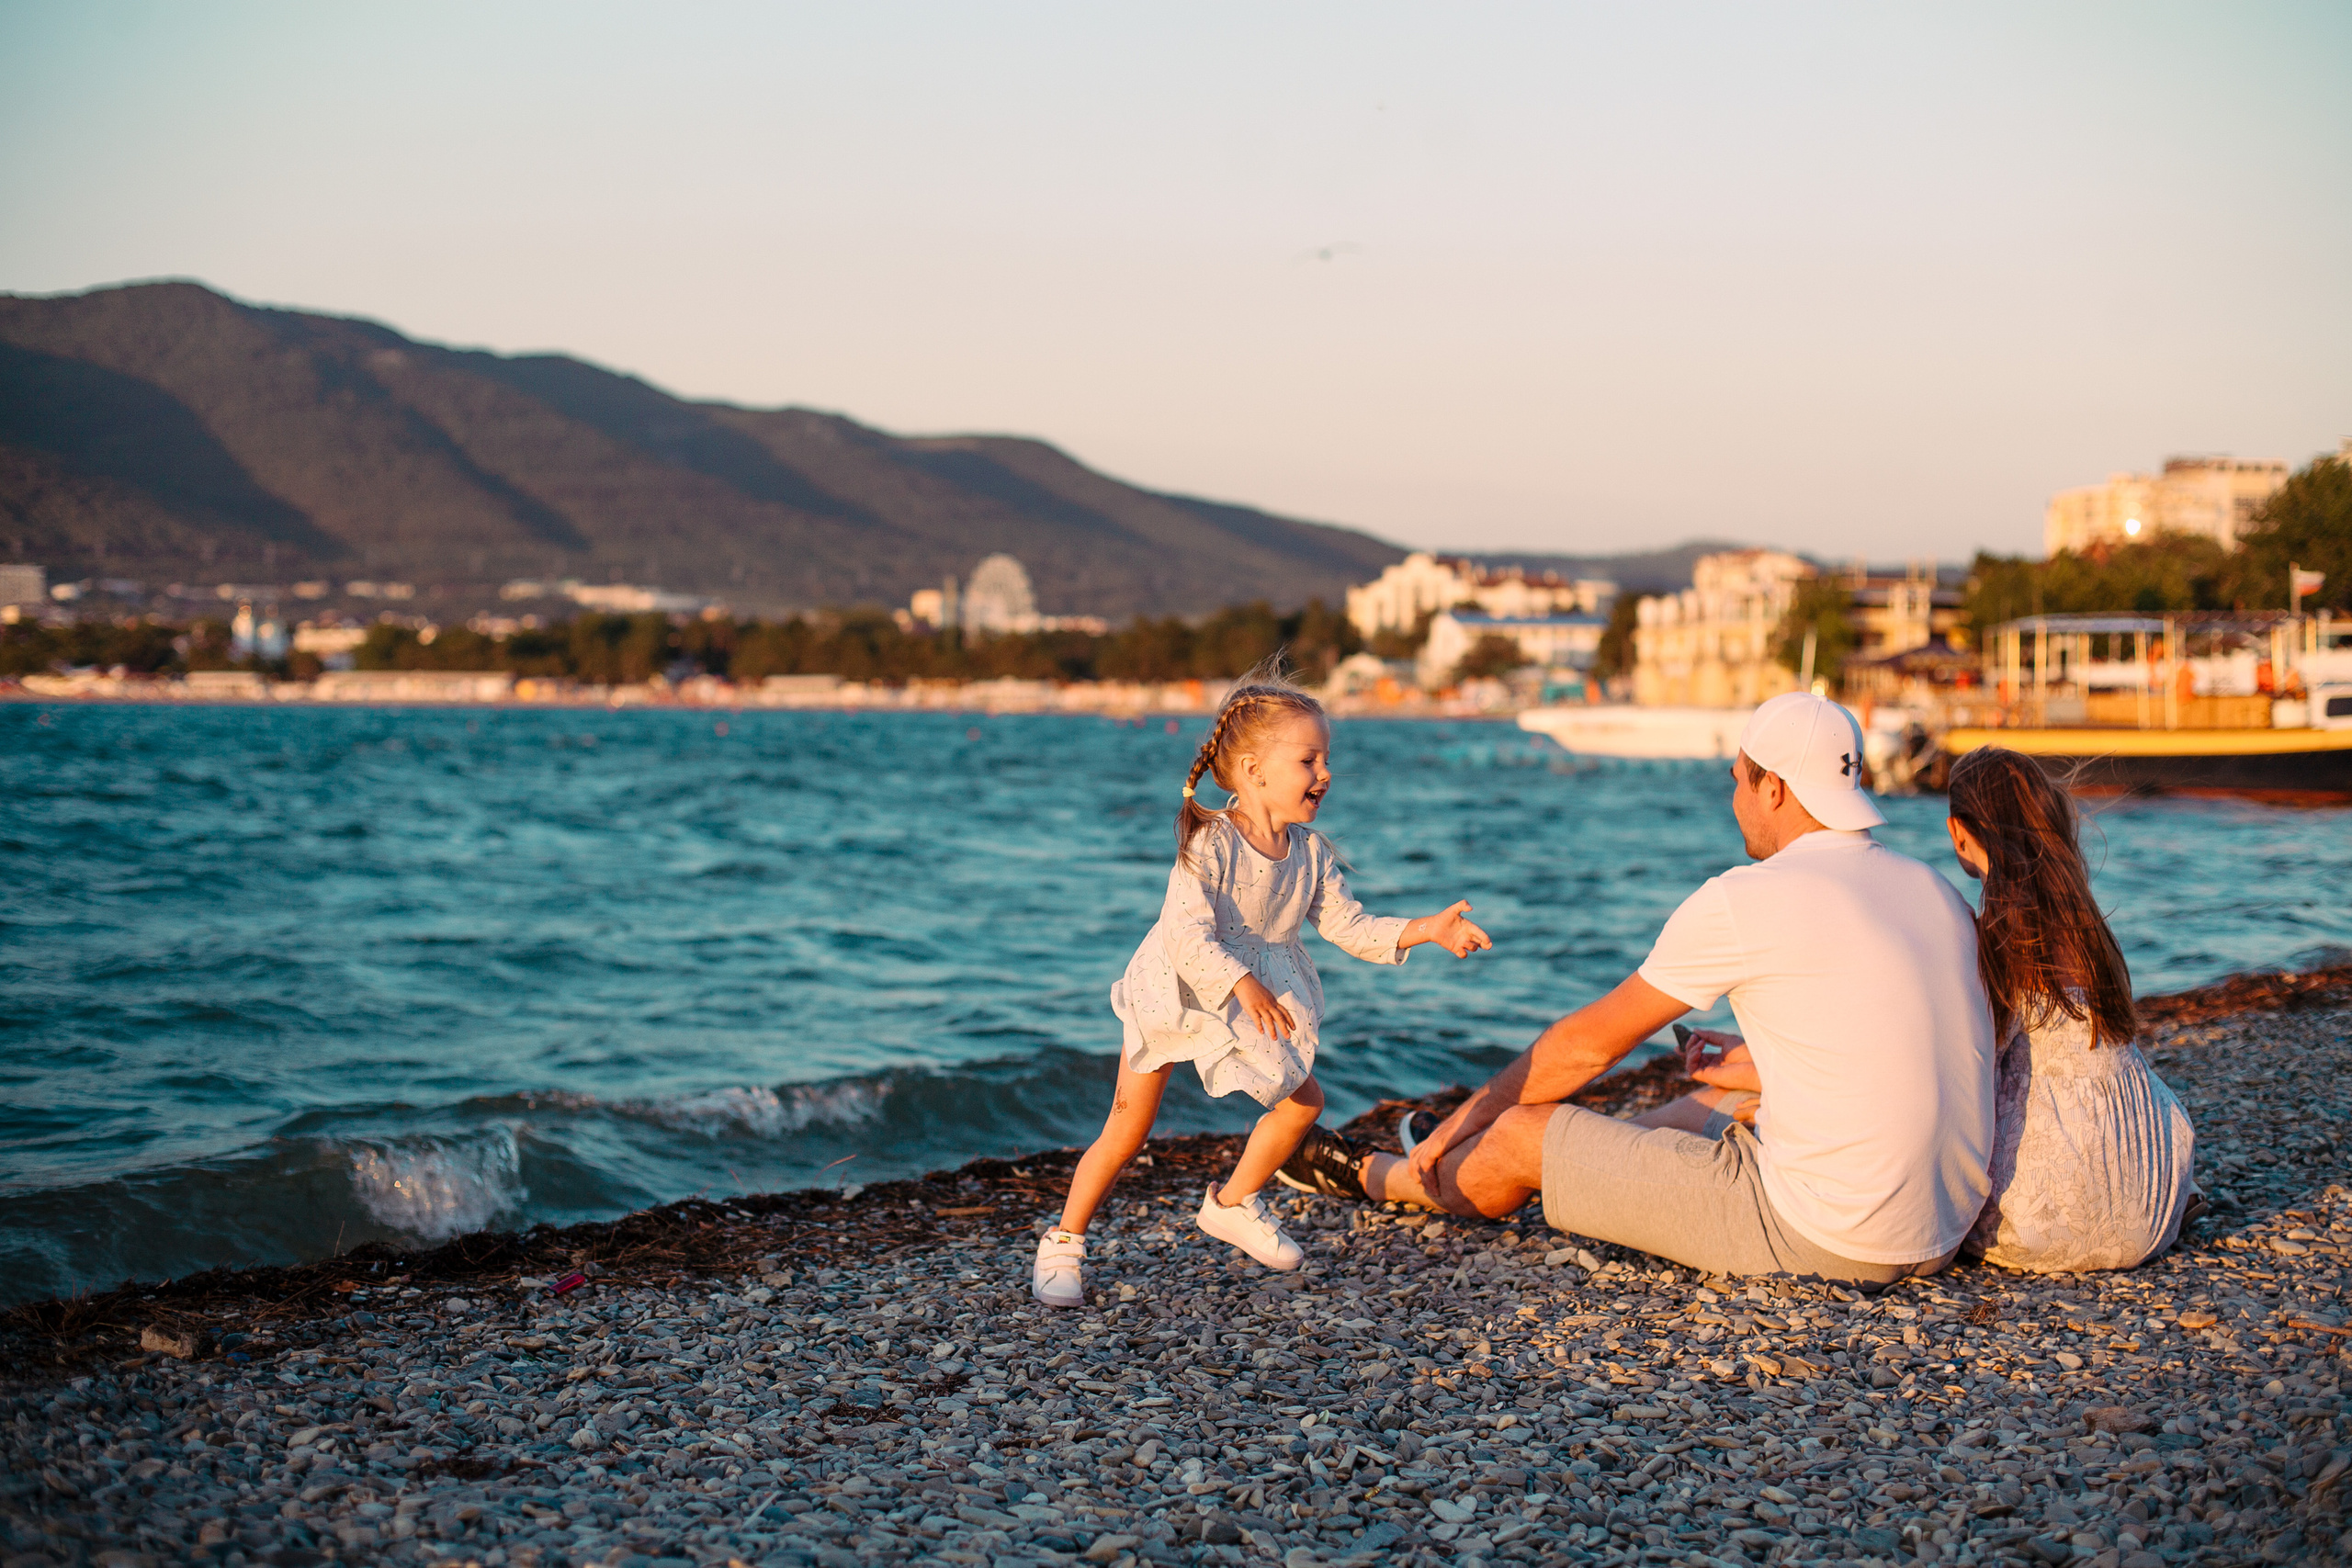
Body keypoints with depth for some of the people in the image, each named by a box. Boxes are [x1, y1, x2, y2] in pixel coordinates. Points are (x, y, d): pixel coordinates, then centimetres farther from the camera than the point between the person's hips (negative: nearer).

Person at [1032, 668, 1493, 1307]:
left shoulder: (1311, 853, -7)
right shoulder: (1209, 844, -27)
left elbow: (1348, 925, -6)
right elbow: (1188, 933, -34)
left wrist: (1422, 931, -17)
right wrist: (1241, 984, -45)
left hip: (1254, 1006, 6)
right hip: (1170, 994, -6)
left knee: (1303, 1100, 4)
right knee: (1127, 1129, -6)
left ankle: (1233, 1204, 25)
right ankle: (1063, 1244, 9)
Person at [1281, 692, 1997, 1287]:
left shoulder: (1744, 900, -12)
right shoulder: (1939, 894, 8)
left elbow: (1588, 1042, -2)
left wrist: (1469, 1117, 12)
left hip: (1823, 1238, -8)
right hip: (1942, 1236, 8)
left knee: (1520, 1136, 4)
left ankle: (1381, 1178, 35)